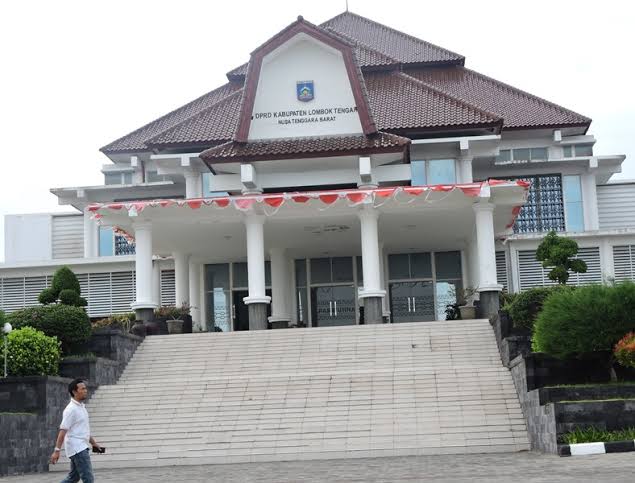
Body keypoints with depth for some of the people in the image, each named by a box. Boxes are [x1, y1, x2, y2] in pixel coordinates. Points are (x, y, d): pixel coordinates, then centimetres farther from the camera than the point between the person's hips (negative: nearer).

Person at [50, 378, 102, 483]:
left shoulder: (81, 407, 15)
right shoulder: (71, 409, -15)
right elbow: (63, 430, -19)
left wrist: (93, 443, 26)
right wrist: (57, 450, -22)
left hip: (82, 447, 10)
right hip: (77, 449, -10)